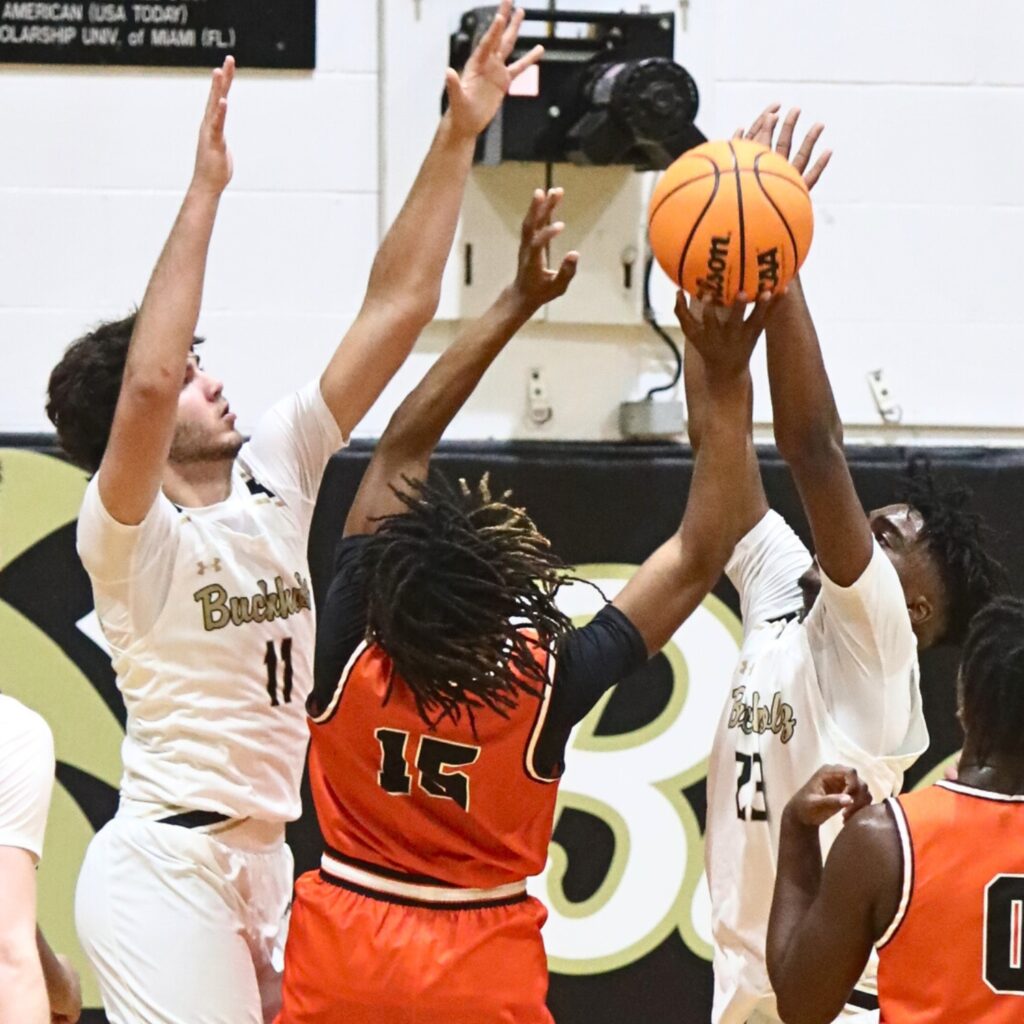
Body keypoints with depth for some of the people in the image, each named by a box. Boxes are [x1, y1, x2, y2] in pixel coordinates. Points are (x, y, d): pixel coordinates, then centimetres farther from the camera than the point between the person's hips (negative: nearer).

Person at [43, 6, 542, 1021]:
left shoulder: (274, 468, 7)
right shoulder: (126, 535, -11)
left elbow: (393, 309, 5)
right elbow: (147, 383, -32)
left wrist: (456, 138, -1)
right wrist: (203, 192, -29)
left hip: (265, 862, 8)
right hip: (165, 868, -7)